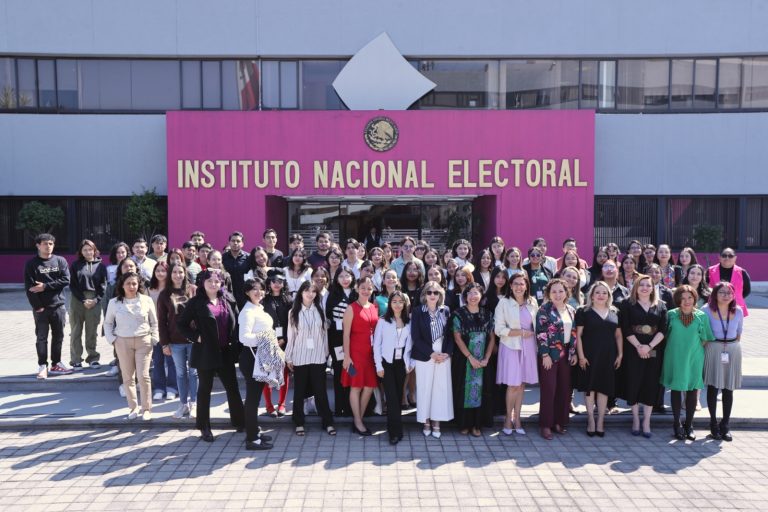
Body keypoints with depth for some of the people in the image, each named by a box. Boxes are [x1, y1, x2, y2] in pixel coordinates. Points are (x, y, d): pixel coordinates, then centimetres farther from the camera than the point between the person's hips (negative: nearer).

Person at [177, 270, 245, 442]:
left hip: (226, 352, 4)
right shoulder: (196, 302, -6)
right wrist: (195, 337, -13)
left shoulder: (226, 301, 8)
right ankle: (204, 427, 21)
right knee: (205, 389, 9)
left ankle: (240, 421, 22)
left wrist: (235, 342, 2)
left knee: (232, 388, 10)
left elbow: (234, 323, 13)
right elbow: (181, 324, -6)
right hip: (206, 352, -4)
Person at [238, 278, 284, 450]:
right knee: (252, 396, -4)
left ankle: (254, 431, 28)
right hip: (252, 357, -10)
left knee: (256, 395, 17)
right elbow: (244, 337, -27)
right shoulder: (248, 311, -16)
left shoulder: (260, 309, 13)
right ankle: (251, 439, 3)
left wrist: (272, 342, 14)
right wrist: (264, 339, -28)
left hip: (261, 357, 10)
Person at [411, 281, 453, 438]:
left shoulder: (445, 310, 5)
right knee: (424, 388, 3)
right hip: (424, 356, -2)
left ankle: (436, 422, 14)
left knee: (441, 388, 3)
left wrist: (447, 352, -8)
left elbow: (451, 334, 7)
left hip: (443, 355, 2)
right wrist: (431, 353, -13)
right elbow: (415, 337, -8)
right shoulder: (417, 311, -4)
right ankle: (426, 422, 16)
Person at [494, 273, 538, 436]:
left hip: (528, 347, 4)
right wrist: (521, 332, -11)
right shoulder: (504, 302, -7)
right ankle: (508, 417, 16)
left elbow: (536, 325, 16)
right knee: (513, 385, -3)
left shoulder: (532, 302, 5)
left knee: (522, 384, 6)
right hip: (510, 347, -4)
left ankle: (517, 418, 19)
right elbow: (499, 329, -10)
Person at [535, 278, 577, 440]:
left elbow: (574, 333, 15)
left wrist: (574, 353, 9)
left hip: (566, 355, 6)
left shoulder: (571, 310, 10)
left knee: (564, 389, 9)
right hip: (550, 354, -6)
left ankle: (559, 422, 21)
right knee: (549, 389, -2)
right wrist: (545, 354, -16)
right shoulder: (544, 310, -8)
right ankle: (546, 425, 7)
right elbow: (541, 334, -12)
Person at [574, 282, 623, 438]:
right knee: (590, 387, 1)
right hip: (589, 355, -3)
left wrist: (620, 354, 6)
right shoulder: (583, 312, -2)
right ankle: (590, 420, 12)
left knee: (604, 388, 6)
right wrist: (581, 356, -10)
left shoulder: (614, 313, 11)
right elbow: (578, 335, -4)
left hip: (608, 356, 3)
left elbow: (618, 336, 14)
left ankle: (600, 422, 15)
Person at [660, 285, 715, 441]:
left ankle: (689, 425, 22)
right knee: (676, 390, 6)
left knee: (692, 390, 8)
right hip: (675, 358, -1)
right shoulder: (671, 315, -4)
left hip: (694, 359, 1)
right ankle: (677, 424, 17)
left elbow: (706, 339, 6)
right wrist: (676, 346, 3)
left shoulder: (702, 316, -2)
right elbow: (666, 334, 8)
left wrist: (695, 346, 0)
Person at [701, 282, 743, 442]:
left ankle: (725, 425, 16)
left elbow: (738, 334, 13)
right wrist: (702, 350, -5)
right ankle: (713, 424, 13)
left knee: (728, 389, 6)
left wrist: (733, 346, 10)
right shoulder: (706, 310, -7)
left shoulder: (738, 311, 2)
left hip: (733, 350, 3)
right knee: (713, 387, 1)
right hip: (713, 350, -3)